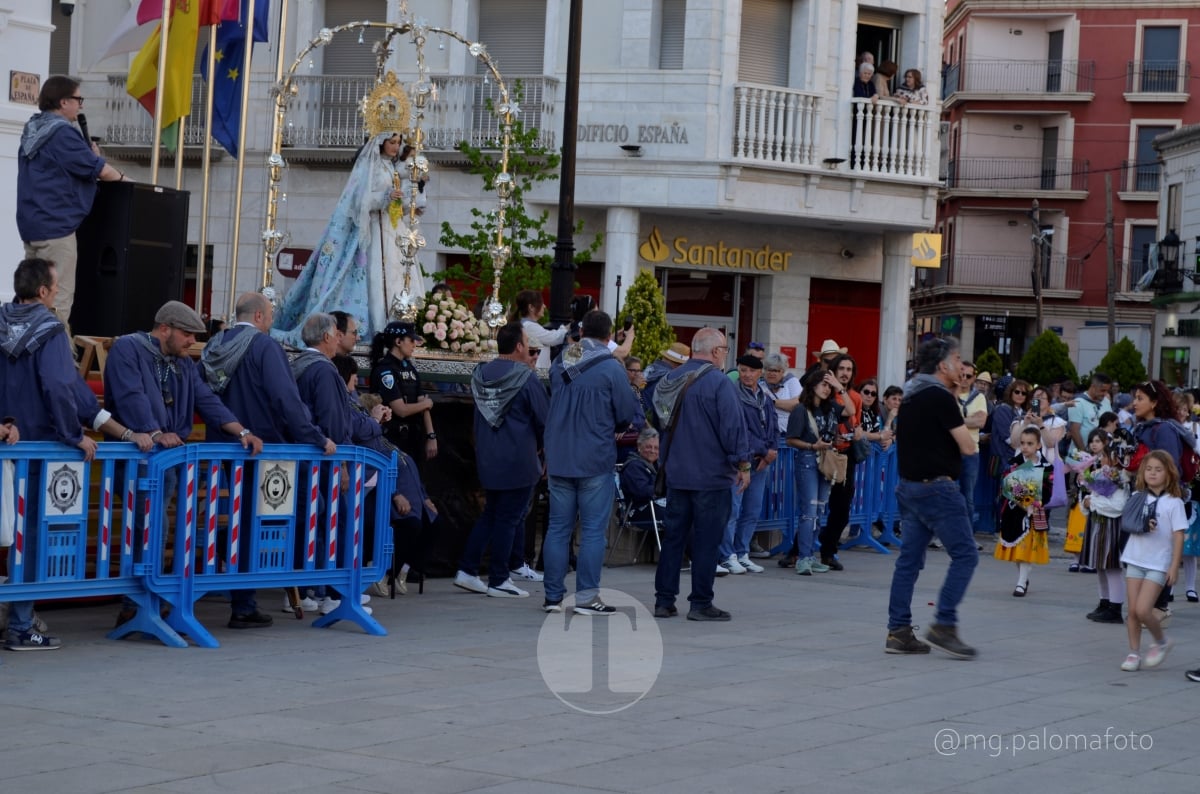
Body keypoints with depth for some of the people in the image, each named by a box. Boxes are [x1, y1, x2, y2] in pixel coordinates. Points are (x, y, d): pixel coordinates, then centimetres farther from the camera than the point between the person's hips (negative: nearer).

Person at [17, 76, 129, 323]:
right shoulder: (62, 132, -14)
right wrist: (124, 179, 4)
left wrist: (91, 157, 4)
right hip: (56, 224, -10)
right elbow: (99, 170, -13)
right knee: (58, 299, -8)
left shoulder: (33, 131, 15)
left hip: (31, 223, 10)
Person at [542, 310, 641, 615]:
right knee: (593, 530, 1)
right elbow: (629, 413, -7)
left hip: (558, 459, 5)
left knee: (558, 527, 10)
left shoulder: (559, 365, 5)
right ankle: (586, 596, 1)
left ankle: (553, 596, 12)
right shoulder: (610, 369, -11)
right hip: (596, 461, -5)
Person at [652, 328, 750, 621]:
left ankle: (664, 600, 12)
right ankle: (700, 603, 1)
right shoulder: (718, 382, -15)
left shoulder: (673, 380, 9)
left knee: (674, 536, 11)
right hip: (711, 475, -7)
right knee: (706, 539, -1)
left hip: (676, 473, 7)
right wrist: (743, 464, -7)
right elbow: (733, 427, -17)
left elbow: (662, 422, 18)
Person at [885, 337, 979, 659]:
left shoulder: (911, 397, 13)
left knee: (909, 559, 9)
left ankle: (898, 631, 8)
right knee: (965, 555, -4)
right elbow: (967, 447, -14)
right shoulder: (941, 398, -14)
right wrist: (964, 434, 7)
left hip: (910, 485, 9)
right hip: (937, 487, -9)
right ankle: (944, 625, -9)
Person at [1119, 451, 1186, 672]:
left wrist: (1174, 566, -10)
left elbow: (1178, 536, -6)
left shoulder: (1174, 503, -5)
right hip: (1135, 560, 4)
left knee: (1143, 610, -13)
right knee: (1132, 610, 2)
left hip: (1158, 564, -4)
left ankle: (1161, 642, 11)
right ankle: (1134, 653, 13)